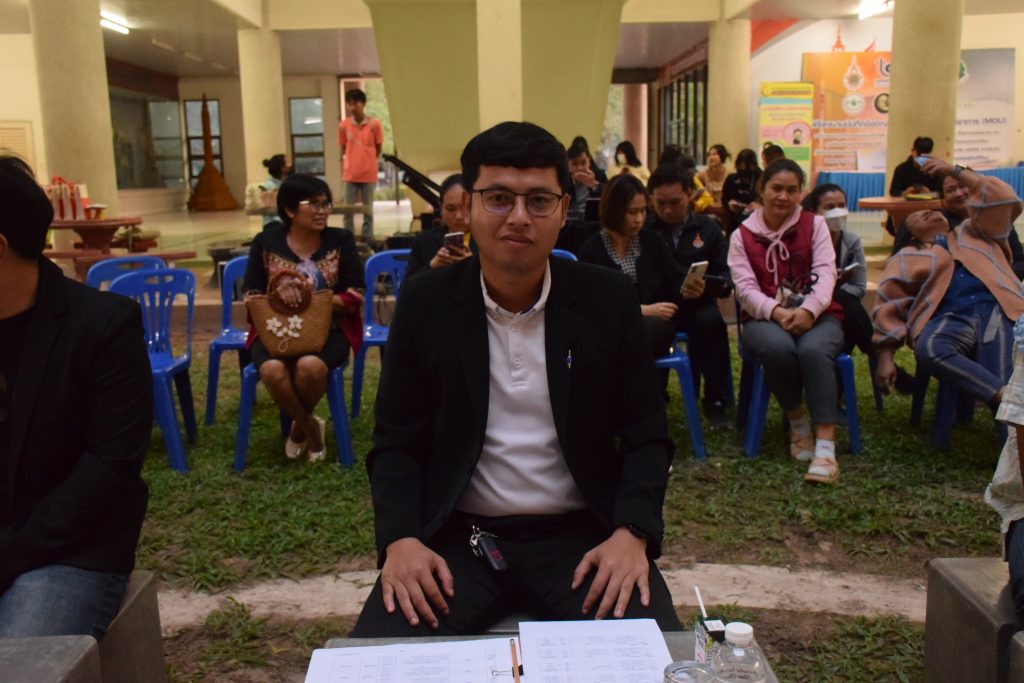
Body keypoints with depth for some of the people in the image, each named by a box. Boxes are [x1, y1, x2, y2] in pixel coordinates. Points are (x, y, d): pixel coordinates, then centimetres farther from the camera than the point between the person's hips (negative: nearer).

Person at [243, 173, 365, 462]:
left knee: (310, 366, -34)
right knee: (272, 370, -32)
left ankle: (299, 426, -1)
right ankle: (310, 427, -3)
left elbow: (354, 298, -3)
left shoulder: (341, 240, 2)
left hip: (327, 329, -1)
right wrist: (278, 296, -21)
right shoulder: (265, 243, 4)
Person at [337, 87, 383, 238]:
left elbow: (378, 148, 4)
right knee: (348, 209, 5)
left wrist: (368, 162, 4)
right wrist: (345, 168, 7)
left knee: (368, 209, 8)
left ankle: (367, 238, 16)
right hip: (350, 174, 1)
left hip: (369, 174, -1)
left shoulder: (374, 124, -7)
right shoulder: (343, 125, -2)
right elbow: (343, 149, 9)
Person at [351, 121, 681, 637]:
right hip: (455, 536, 0)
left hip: (581, 535, 0)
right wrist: (401, 539, -14)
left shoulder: (608, 300, 0)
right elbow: (396, 443, 3)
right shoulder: (424, 303, 0)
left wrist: (631, 533, -14)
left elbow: (646, 436, 3)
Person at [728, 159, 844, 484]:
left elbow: (825, 273, -3)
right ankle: (796, 420, -10)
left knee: (813, 350, -35)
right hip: (765, 318, 0)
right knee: (778, 347, -36)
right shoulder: (742, 235, 9)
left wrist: (809, 310, -24)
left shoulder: (814, 224, 11)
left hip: (815, 314, 0)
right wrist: (777, 312, -23)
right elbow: (745, 288, -3)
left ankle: (826, 445, -34)